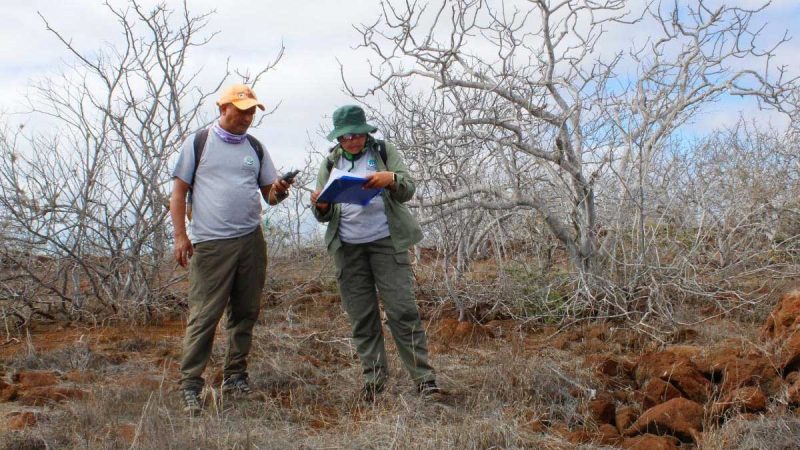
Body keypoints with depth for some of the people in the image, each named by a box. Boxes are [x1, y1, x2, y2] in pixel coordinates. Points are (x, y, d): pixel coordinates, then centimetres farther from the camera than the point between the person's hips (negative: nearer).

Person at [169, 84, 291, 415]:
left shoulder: (255, 148, 14)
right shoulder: (198, 144, 2)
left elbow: (269, 193, 16)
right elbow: (179, 191, 2)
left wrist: (278, 192, -8)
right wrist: (180, 235, -7)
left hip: (251, 240, 5)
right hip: (210, 244, -4)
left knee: (245, 313, 8)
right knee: (204, 316, -6)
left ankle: (235, 376, 19)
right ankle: (190, 385, -1)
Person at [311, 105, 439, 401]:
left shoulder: (384, 152, 5)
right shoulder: (330, 164, 12)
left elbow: (408, 190, -4)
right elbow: (326, 215, 12)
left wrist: (391, 179, -26)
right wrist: (321, 206, -13)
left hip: (386, 242, -3)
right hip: (347, 248, 3)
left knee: (402, 310, -8)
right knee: (361, 318, 4)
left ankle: (423, 377, -4)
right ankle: (374, 377, 14)